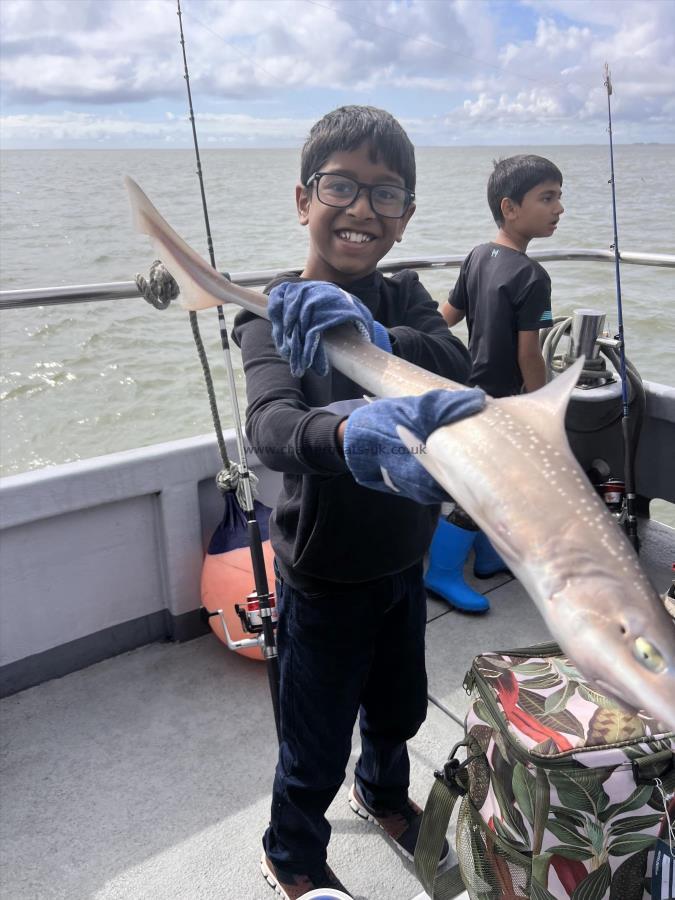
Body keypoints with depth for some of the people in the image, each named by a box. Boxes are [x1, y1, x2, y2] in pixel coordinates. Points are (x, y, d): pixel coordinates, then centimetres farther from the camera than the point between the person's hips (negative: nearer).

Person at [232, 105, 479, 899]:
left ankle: (383, 793, 61)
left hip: (402, 560, 5)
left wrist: (374, 343, -45)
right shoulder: (273, 316, -18)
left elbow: (455, 361, -24)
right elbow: (270, 426, -38)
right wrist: (351, 433, -60)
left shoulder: (403, 298, -3)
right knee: (316, 744, 14)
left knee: (399, 707, 27)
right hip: (323, 573, -5)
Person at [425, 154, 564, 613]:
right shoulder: (532, 276, -21)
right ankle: (442, 573, 15)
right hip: (498, 401, -9)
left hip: (468, 389, 9)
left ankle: (491, 557, 36)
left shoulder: (477, 257, 3)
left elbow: (444, 318, 8)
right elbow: (528, 357, -21)